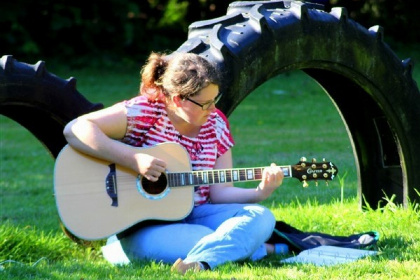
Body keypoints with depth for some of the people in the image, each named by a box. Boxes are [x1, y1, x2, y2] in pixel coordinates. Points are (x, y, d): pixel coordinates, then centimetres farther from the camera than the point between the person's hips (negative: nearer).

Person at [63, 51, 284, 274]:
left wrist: (260, 192, -15)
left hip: (195, 215, 7)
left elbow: (220, 192, 4)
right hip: (142, 227, -7)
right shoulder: (146, 111, -12)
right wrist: (134, 160, -27)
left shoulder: (216, 124, 5)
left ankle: (198, 262, -38)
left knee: (262, 218, -22)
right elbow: (75, 129, -22)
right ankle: (259, 249, -12)